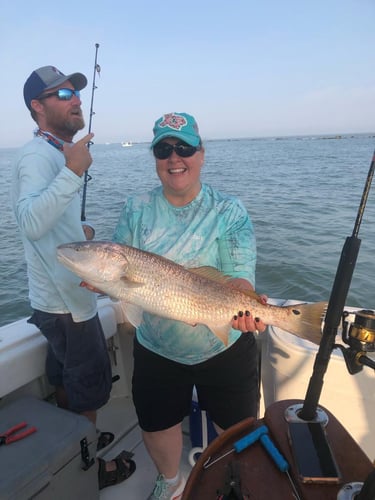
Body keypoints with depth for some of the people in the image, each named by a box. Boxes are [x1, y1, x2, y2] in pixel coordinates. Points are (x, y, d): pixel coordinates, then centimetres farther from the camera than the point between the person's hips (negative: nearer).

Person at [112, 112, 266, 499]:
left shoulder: (228, 211, -11)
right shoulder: (136, 210, -4)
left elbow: (240, 274, -19)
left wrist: (243, 306, -40)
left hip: (226, 347, -1)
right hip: (156, 350, 2)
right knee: (156, 427, 22)